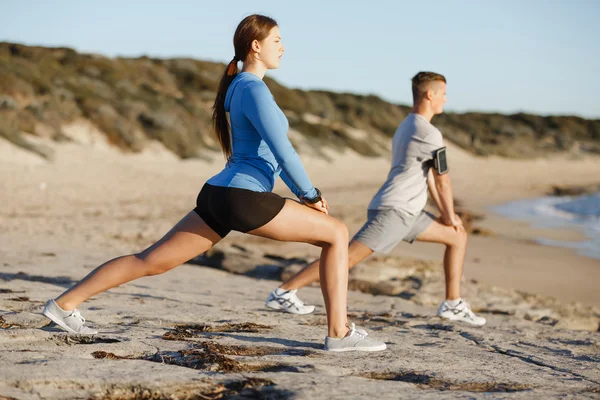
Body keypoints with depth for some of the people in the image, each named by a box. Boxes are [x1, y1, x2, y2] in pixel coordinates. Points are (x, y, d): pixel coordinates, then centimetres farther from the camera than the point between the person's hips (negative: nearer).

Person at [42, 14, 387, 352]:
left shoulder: (242, 87, 21)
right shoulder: (254, 89, -10)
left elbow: (272, 148, 25)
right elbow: (283, 151, -16)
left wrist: (304, 194, 18)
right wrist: (311, 195, -2)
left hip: (218, 197, 10)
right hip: (245, 199, -10)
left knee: (151, 261, 13)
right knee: (337, 233, -2)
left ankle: (65, 303, 15)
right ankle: (339, 333, -3)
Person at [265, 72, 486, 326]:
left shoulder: (407, 127, 20)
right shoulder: (430, 134, -11)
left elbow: (429, 176, 23)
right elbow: (442, 181, -4)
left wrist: (446, 214, 21)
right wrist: (450, 216, 9)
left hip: (408, 212, 10)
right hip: (393, 210, -10)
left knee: (459, 236, 14)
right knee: (348, 256, -15)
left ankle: (453, 304, 14)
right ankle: (283, 292, -13)